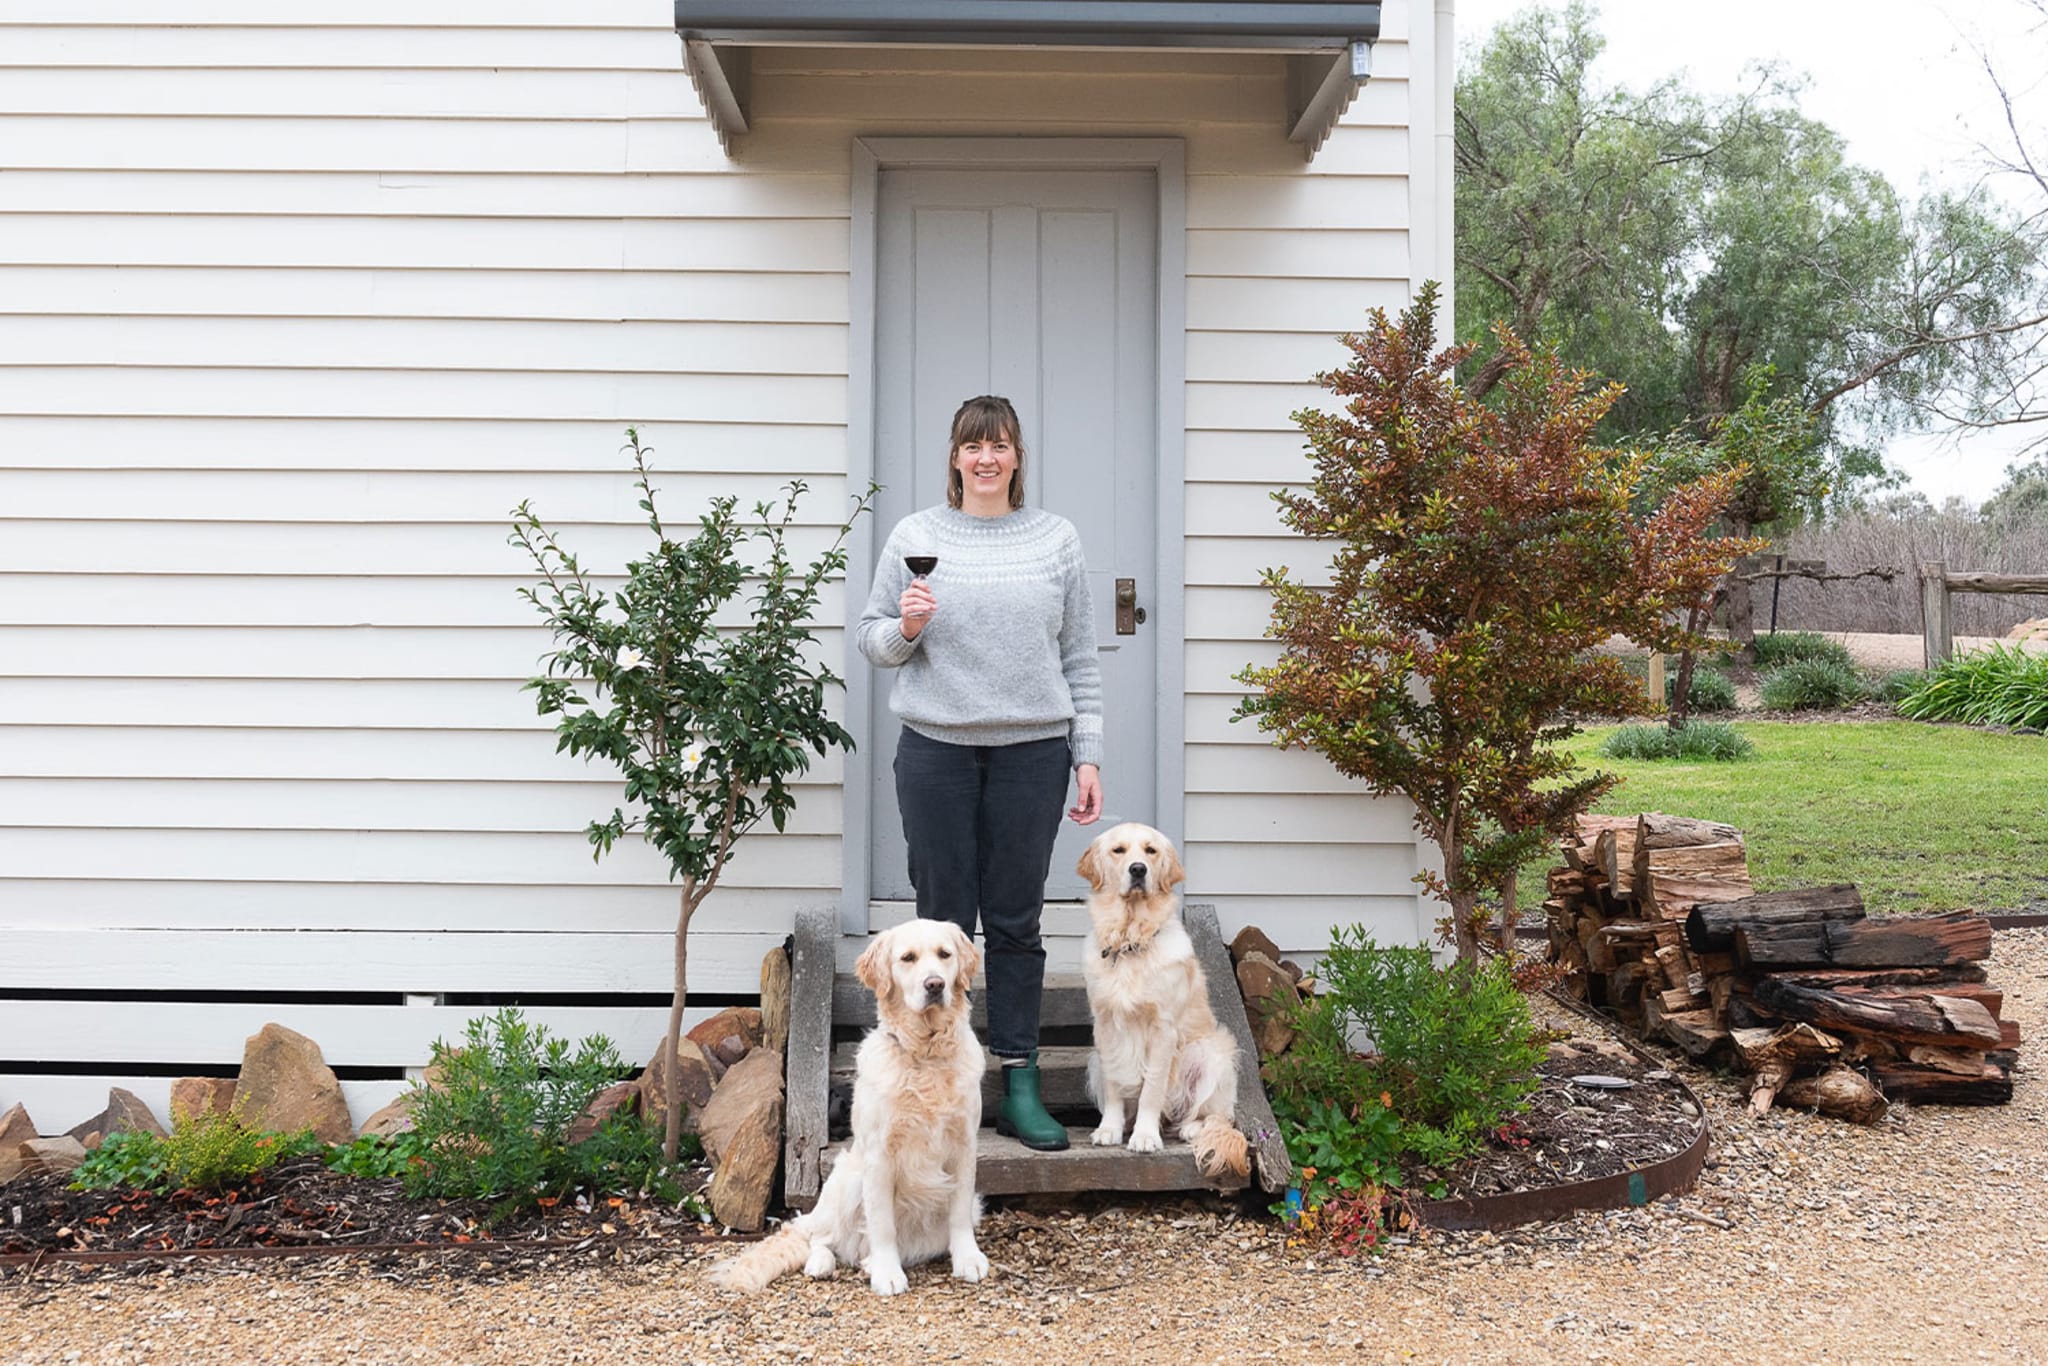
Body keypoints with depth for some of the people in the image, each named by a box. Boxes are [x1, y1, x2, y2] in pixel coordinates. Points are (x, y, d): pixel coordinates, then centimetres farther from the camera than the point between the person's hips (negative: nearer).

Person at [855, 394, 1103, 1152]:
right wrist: (904, 628, -13)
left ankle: (1019, 1086, 13)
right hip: (936, 749, 0)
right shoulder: (913, 536, 5)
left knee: (1016, 921, 5)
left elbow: (1079, 658, 8)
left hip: (1032, 750, 1)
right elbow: (869, 636, 9)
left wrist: (1088, 755, 3)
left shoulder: (1056, 538, 8)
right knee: (944, 920, 4)